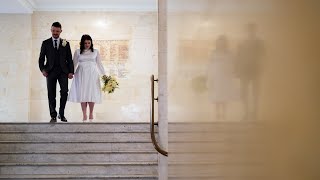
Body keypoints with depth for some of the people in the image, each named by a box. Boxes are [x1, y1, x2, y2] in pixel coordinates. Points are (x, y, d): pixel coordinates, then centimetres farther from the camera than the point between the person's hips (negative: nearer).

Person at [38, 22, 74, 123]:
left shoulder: (66, 44, 11)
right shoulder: (45, 43, 9)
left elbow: (69, 59, 10)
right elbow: (41, 58, 8)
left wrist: (71, 72, 0)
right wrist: (42, 69, -7)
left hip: (63, 71, 0)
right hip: (50, 71, 0)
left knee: (64, 92, -10)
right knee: (51, 94, 0)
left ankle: (61, 114, 7)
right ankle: (53, 116, 9)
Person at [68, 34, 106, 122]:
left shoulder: (95, 52, 7)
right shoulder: (78, 52, 7)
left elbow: (99, 64, 9)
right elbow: (74, 64, 10)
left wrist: (104, 75, 4)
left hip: (92, 75, 0)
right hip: (81, 75, 0)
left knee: (91, 93, -4)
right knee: (82, 94, -3)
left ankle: (91, 113, 13)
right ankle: (84, 115, 3)